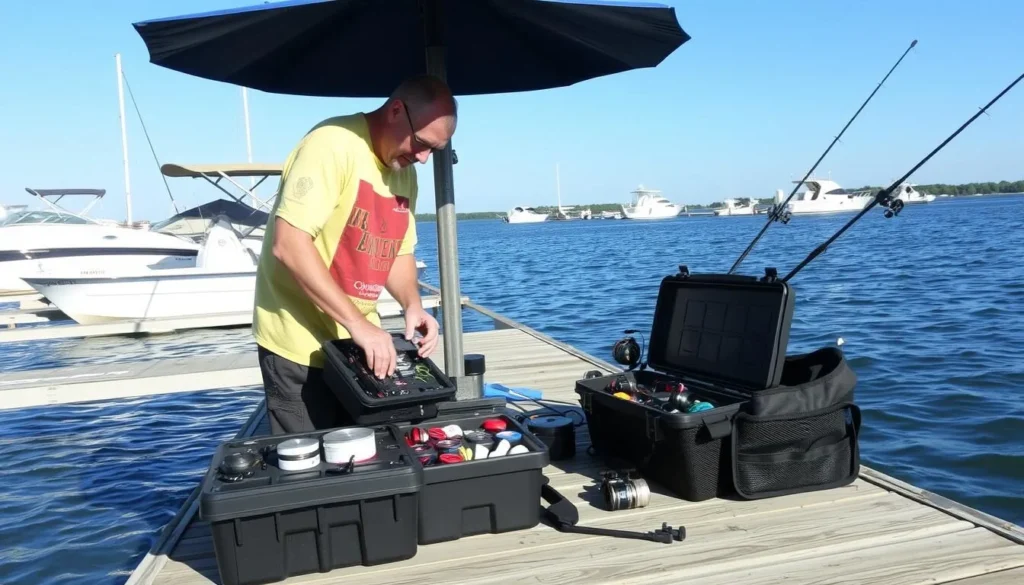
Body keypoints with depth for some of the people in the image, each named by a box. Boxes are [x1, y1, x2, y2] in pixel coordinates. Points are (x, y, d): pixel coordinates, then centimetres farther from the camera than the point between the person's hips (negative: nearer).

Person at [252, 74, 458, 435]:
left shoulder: (404, 172, 7)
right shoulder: (332, 144, -18)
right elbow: (288, 245, -26)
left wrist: (413, 305, -5)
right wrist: (357, 322, -27)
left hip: (359, 343, 7)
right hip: (300, 346, -7)